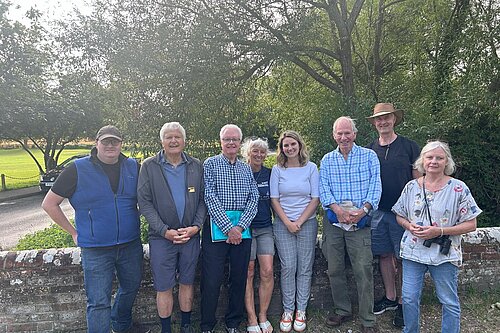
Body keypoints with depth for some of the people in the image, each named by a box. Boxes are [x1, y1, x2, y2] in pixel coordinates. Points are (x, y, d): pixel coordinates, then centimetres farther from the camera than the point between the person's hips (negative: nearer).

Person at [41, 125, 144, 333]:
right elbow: (49, 204, 0)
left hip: (131, 245, 4)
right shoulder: (77, 170, -6)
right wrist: (74, 232, -1)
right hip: (95, 250, -4)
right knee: (98, 302, 3)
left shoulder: (134, 167, 1)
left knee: (131, 288, 21)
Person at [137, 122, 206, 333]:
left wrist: (196, 226, -8)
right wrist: (165, 231, -14)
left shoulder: (196, 166, 4)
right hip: (161, 237, -2)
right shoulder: (149, 166, -2)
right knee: (164, 288, 8)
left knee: (187, 283, 15)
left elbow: (203, 199, 6)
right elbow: (144, 202, -6)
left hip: (191, 236, 2)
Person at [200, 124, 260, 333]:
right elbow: (210, 198, -9)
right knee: (211, 280, 0)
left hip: (242, 229, 4)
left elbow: (254, 198, 4)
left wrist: (240, 227, -11)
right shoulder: (210, 164, 1)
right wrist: (228, 228, -15)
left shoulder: (246, 169, 13)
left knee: (240, 278, 10)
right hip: (216, 227, -4)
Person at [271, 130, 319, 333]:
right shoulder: (277, 170, 3)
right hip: (283, 224, 0)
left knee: (305, 268, 3)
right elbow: (274, 199, 1)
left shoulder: (311, 168, 3)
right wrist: (287, 222, -8)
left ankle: (301, 311, 16)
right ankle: (287, 311, 13)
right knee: (288, 267, 0)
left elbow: (315, 199, -1)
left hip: (307, 223, 0)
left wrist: (299, 221, -9)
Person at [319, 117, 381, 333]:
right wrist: (338, 209, -16)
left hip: (360, 223, -3)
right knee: (335, 269, 10)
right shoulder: (327, 160, 9)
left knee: (363, 271, -2)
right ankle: (342, 311, 28)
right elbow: (323, 188, 1)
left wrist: (363, 210, -18)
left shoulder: (369, 156, 4)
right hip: (333, 222, 3)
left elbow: (375, 186, -4)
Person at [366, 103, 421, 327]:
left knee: (402, 259, 3)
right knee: (384, 255, 12)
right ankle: (390, 297, 29)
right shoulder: (369, 150, 6)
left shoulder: (409, 146, -2)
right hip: (377, 212, 3)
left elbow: (418, 180, 0)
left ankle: (402, 304, 19)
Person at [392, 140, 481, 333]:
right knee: (409, 298, 9)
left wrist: (440, 231, -18)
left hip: (444, 254, -2)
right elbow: (399, 216, 12)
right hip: (413, 252, 3)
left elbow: (470, 225, -7)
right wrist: (409, 226, -10)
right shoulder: (411, 187, 3)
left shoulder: (458, 188, -7)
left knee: (449, 302, 11)